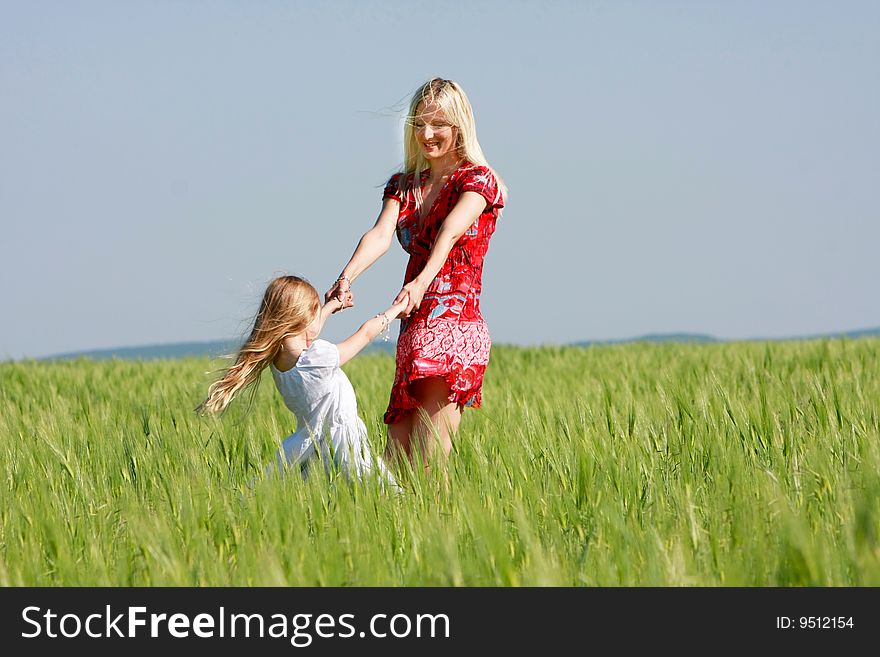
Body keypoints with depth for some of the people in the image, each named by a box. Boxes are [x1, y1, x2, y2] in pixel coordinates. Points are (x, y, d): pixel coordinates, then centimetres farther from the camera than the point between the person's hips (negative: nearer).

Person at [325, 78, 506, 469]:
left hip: (454, 326, -7)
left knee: (428, 466, -16)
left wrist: (422, 282, -39)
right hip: (413, 332, 7)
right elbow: (381, 234, -4)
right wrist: (347, 276, -26)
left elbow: (450, 232, -21)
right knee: (394, 464, 6)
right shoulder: (403, 186, 16)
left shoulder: (479, 180, -1)